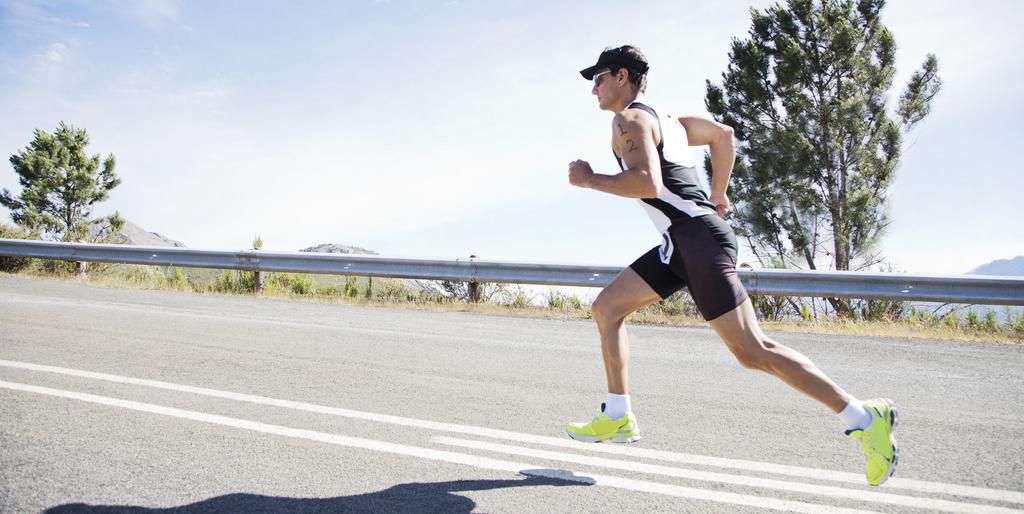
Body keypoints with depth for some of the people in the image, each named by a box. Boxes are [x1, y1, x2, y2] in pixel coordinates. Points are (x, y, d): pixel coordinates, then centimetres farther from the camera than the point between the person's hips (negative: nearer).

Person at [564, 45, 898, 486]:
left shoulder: (629, 119, -7)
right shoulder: (664, 118, 22)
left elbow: (648, 183, -23)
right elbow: (723, 134, 32)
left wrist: (589, 179, -10)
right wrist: (718, 196, 31)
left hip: (699, 239, -10)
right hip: (682, 243, 10)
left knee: (751, 351, -10)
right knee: (607, 307, 11)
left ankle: (865, 419, -2)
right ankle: (617, 417, 15)